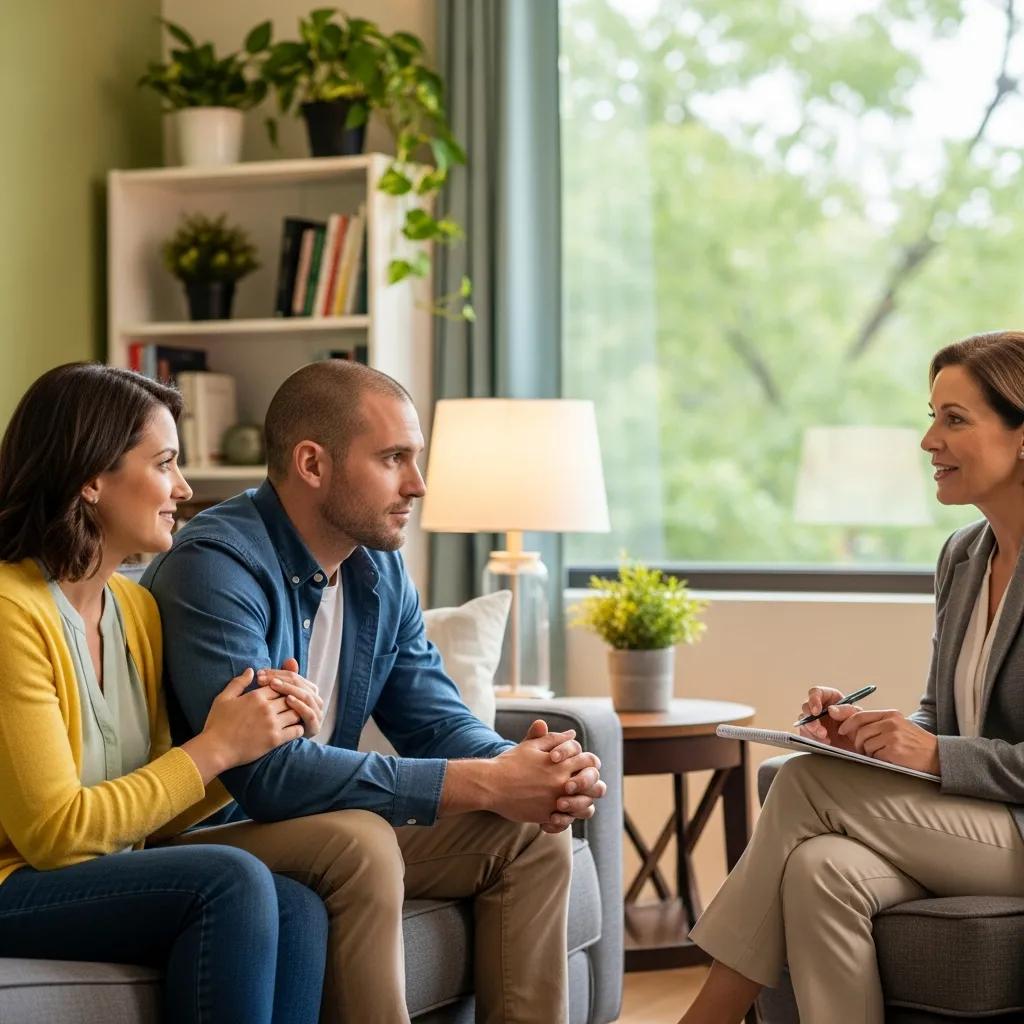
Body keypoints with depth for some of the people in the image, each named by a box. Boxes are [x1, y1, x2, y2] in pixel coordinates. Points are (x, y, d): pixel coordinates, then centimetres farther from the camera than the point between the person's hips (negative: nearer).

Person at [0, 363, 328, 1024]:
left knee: (297, 912, -20)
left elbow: (151, 817, 10)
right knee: (233, 880, -27)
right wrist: (213, 749, -13)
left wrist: (258, 739, -7)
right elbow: (55, 832, -19)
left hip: (108, 881, 7)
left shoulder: (136, 606, 8)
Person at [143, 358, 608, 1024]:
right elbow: (269, 771, -32)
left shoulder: (380, 569, 4)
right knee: (359, 839, -34)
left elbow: (440, 721, 6)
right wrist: (486, 783, -31)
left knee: (531, 833, -3)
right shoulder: (217, 565, -23)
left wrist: (532, 771, -19)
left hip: (325, 826, 8)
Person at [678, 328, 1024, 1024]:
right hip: (959, 830, 7)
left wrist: (938, 755, -21)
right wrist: (869, 730, 0)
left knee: (809, 782, -21)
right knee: (822, 868, -27)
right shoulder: (963, 556, 14)